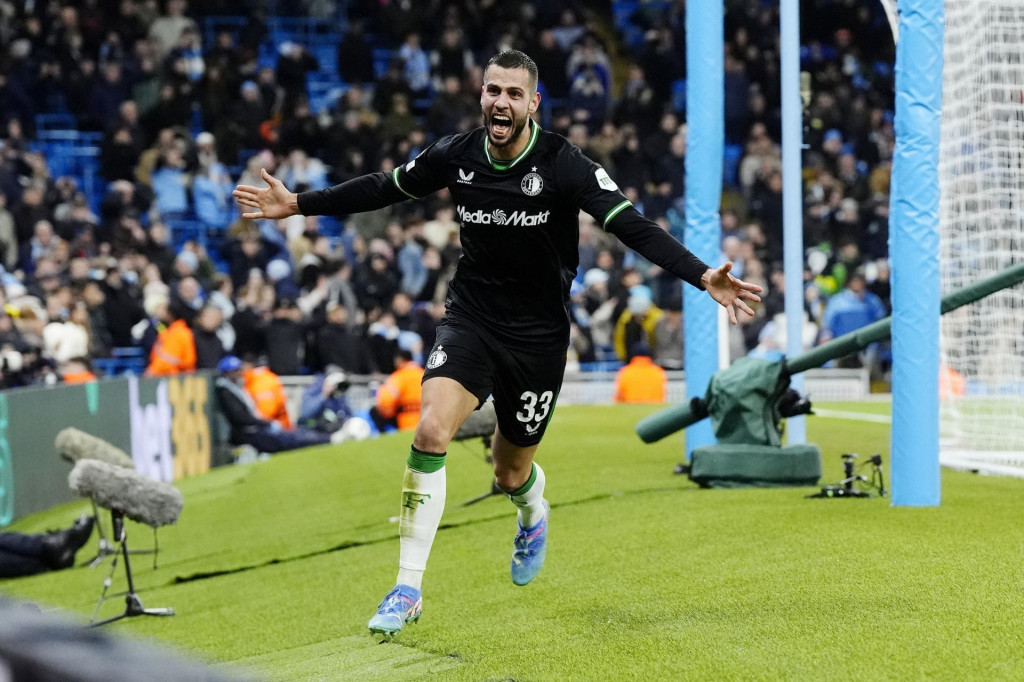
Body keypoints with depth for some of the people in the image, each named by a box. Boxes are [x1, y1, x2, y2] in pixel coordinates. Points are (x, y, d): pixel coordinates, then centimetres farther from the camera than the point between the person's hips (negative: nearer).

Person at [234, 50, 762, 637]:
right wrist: (298, 204, 12)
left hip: (539, 337, -2)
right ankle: (408, 589, -14)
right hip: (471, 319, 2)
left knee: (512, 474, 10)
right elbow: (382, 189, 11)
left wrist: (703, 276, -36)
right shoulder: (456, 156, -6)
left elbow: (634, 228, -22)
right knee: (431, 431, -22)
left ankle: (534, 513, 52)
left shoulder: (564, 165, -16)